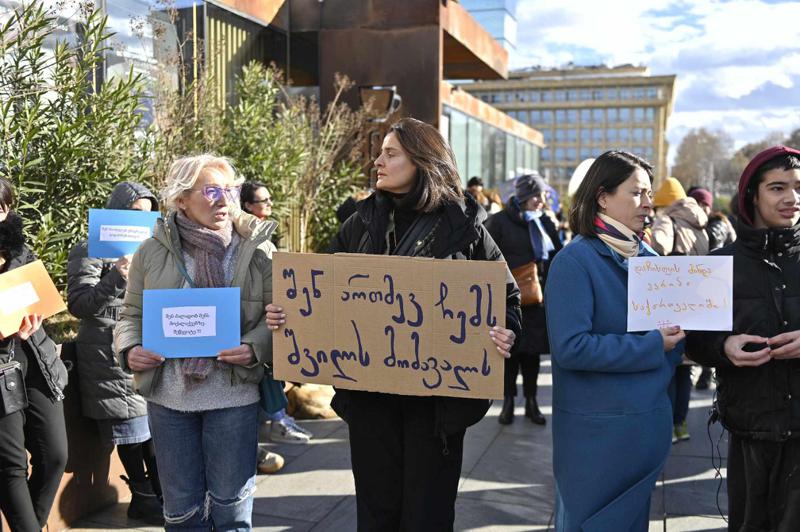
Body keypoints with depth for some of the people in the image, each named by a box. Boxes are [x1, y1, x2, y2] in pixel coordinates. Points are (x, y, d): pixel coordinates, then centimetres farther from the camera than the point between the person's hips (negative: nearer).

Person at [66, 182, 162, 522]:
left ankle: (161, 491, 20)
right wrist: (116, 278, -24)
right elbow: (78, 304, -12)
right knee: (131, 426, -1)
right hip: (113, 356, -6)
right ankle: (142, 498, 12)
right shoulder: (91, 251, -5)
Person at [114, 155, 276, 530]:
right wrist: (129, 349, -10)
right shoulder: (152, 252, 2)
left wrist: (254, 348, -19)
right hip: (168, 397, 2)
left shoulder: (256, 248, -2)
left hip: (233, 395, -1)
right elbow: (132, 314, 9)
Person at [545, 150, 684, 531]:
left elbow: (669, 330, 16)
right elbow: (570, 347, -24)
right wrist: (653, 346, -20)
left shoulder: (651, 260, 6)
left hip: (650, 423, 7)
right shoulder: (575, 260, -15)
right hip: (596, 431, -7)